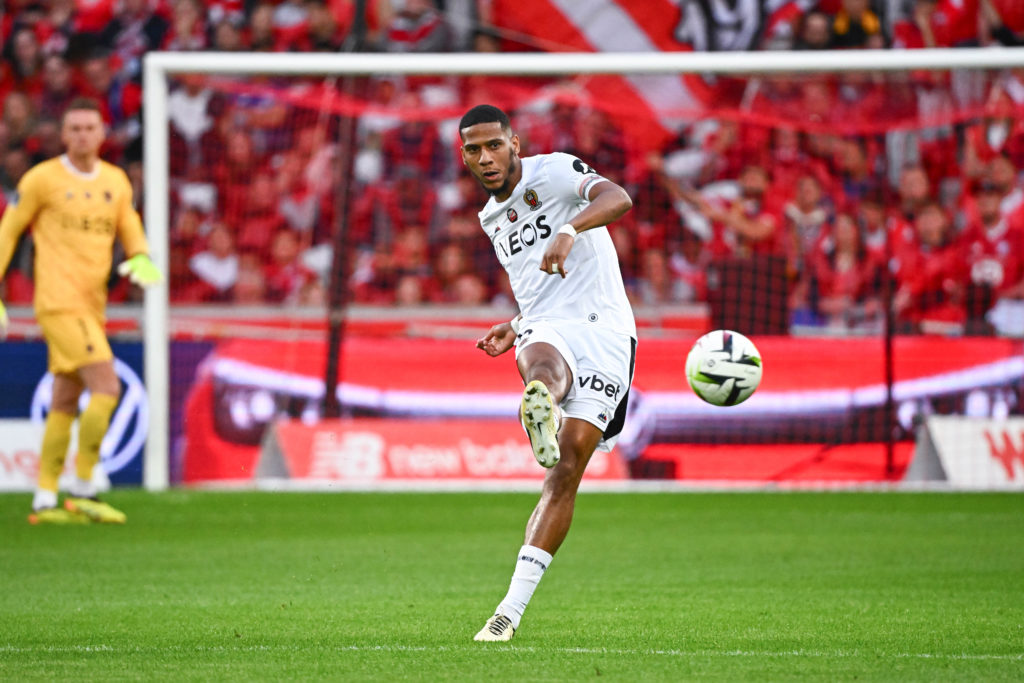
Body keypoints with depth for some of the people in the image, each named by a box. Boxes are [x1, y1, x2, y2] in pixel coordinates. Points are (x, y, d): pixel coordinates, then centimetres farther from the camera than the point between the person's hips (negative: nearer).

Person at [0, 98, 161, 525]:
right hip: (59, 302, -7)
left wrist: (140, 259, -4)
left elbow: (130, 230, 20)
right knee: (107, 387, -17)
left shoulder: (116, 181, 12)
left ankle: (45, 501, 14)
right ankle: (83, 491, -9)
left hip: (91, 306, 7)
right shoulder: (42, 179, -4)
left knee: (65, 404, 9)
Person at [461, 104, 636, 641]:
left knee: (569, 466, -13)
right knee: (545, 364, -37)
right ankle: (539, 415, -78)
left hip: (604, 329, -4)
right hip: (546, 329, 4)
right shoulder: (492, 219, 25)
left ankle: (512, 607, -12)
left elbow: (617, 199, -19)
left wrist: (569, 230, -37)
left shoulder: (553, 171, 2)